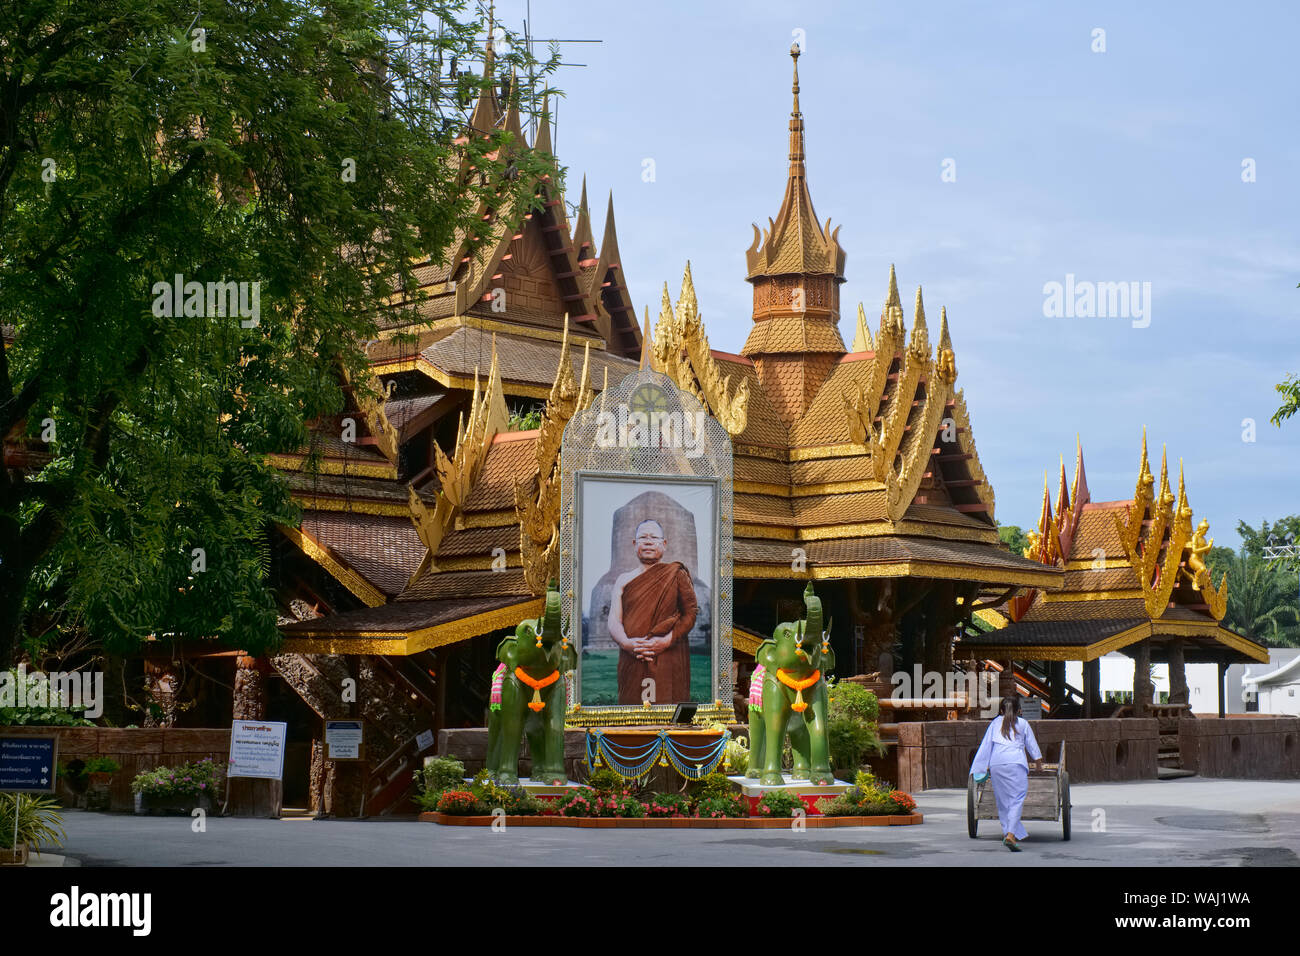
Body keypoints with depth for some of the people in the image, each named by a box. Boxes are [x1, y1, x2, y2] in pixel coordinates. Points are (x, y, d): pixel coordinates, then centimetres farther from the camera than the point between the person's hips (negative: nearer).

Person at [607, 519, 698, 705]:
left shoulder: (676, 574, 10)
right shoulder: (624, 580, 17)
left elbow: (690, 614, 2)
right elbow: (613, 622, 8)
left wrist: (667, 641, -14)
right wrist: (626, 643, -13)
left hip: (669, 662, -2)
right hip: (632, 663, 2)